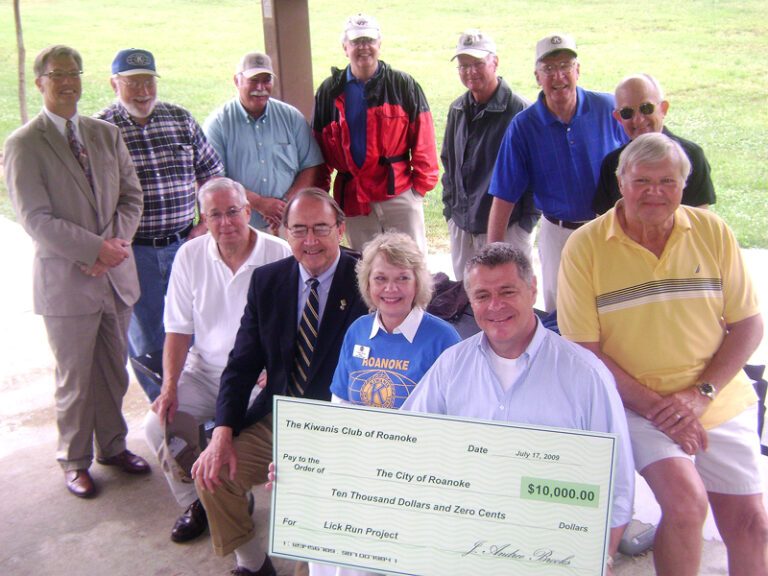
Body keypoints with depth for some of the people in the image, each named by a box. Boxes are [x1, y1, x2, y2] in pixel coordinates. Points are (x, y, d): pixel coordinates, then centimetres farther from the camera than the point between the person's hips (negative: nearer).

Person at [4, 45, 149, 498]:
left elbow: (131, 196, 6)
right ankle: (75, 461, 26)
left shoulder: (107, 134, 9)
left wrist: (112, 245, -9)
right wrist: (96, 250, -18)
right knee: (75, 379, 7)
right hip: (66, 281, -4)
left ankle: (113, 445, 34)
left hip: (116, 274, 5)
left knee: (114, 371, 16)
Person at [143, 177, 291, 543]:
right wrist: (170, 386, -11)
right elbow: (178, 330, 3)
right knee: (158, 425, -15)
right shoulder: (190, 256, 0)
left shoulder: (280, 256, -11)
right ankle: (196, 502, 12)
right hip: (205, 372, 4)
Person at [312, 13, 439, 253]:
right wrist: (320, 193, 5)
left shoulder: (403, 85, 4)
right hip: (353, 197, 2)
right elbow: (319, 146, 11)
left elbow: (423, 142, 4)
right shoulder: (329, 92, 9)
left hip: (399, 191, -2)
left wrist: (422, 183, -2)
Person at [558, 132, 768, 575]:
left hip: (721, 402, 4)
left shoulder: (713, 231, 1)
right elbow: (585, 350, -9)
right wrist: (655, 405, -16)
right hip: (636, 404, -3)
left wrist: (701, 393, -11)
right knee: (686, 502, -23)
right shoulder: (585, 247, -8)